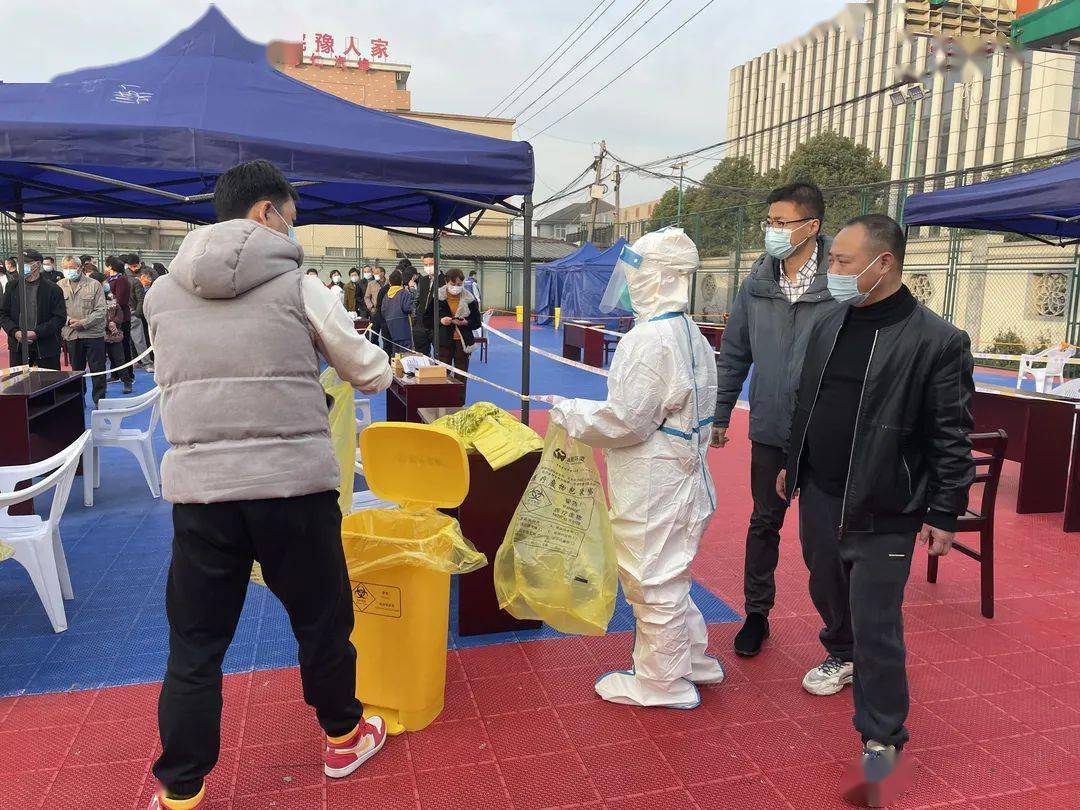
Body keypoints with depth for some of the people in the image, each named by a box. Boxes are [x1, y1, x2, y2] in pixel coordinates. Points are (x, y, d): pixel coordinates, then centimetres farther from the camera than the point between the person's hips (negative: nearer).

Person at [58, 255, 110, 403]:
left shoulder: (94, 285, -1)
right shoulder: (60, 286, 7)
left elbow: (100, 310, -6)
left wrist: (84, 323, -16)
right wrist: (68, 320, -14)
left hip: (94, 333, -3)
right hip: (71, 335, 3)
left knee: (97, 369, 1)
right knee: (76, 369, 13)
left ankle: (99, 399, 11)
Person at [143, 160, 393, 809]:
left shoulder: (163, 293, 7)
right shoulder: (299, 284, -3)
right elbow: (370, 374, 4)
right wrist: (379, 363, 29)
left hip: (197, 489, 3)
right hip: (295, 485, -2)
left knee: (194, 646, 14)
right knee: (322, 622, 17)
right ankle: (343, 737, 38)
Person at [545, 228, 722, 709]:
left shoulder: (650, 338, -23)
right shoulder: (691, 334, 8)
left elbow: (627, 420, -24)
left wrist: (569, 413, -10)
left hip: (651, 487, -10)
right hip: (682, 473, 10)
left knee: (653, 582, 6)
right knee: (667, 576, 23)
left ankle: (662, 683, 24)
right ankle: (691, 660, 39)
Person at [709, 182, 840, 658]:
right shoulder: (756, 283, 0)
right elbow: (733, 354, 7)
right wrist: (720, 413, 7)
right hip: (770, 430, 3)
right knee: (764, 522, 14)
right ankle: (757, 613, 31)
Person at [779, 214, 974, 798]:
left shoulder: (938, 341, -14)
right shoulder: (827, 327, 4)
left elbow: (952, 438, -11)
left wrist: (944, 514, -10)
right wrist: (792, 465, 19)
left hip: (882, 513, -6)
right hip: (818, 498, 6)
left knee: (877, 627, 1)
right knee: (827, 592, 24)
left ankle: (881, 738, 20)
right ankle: (842, 656, 53)